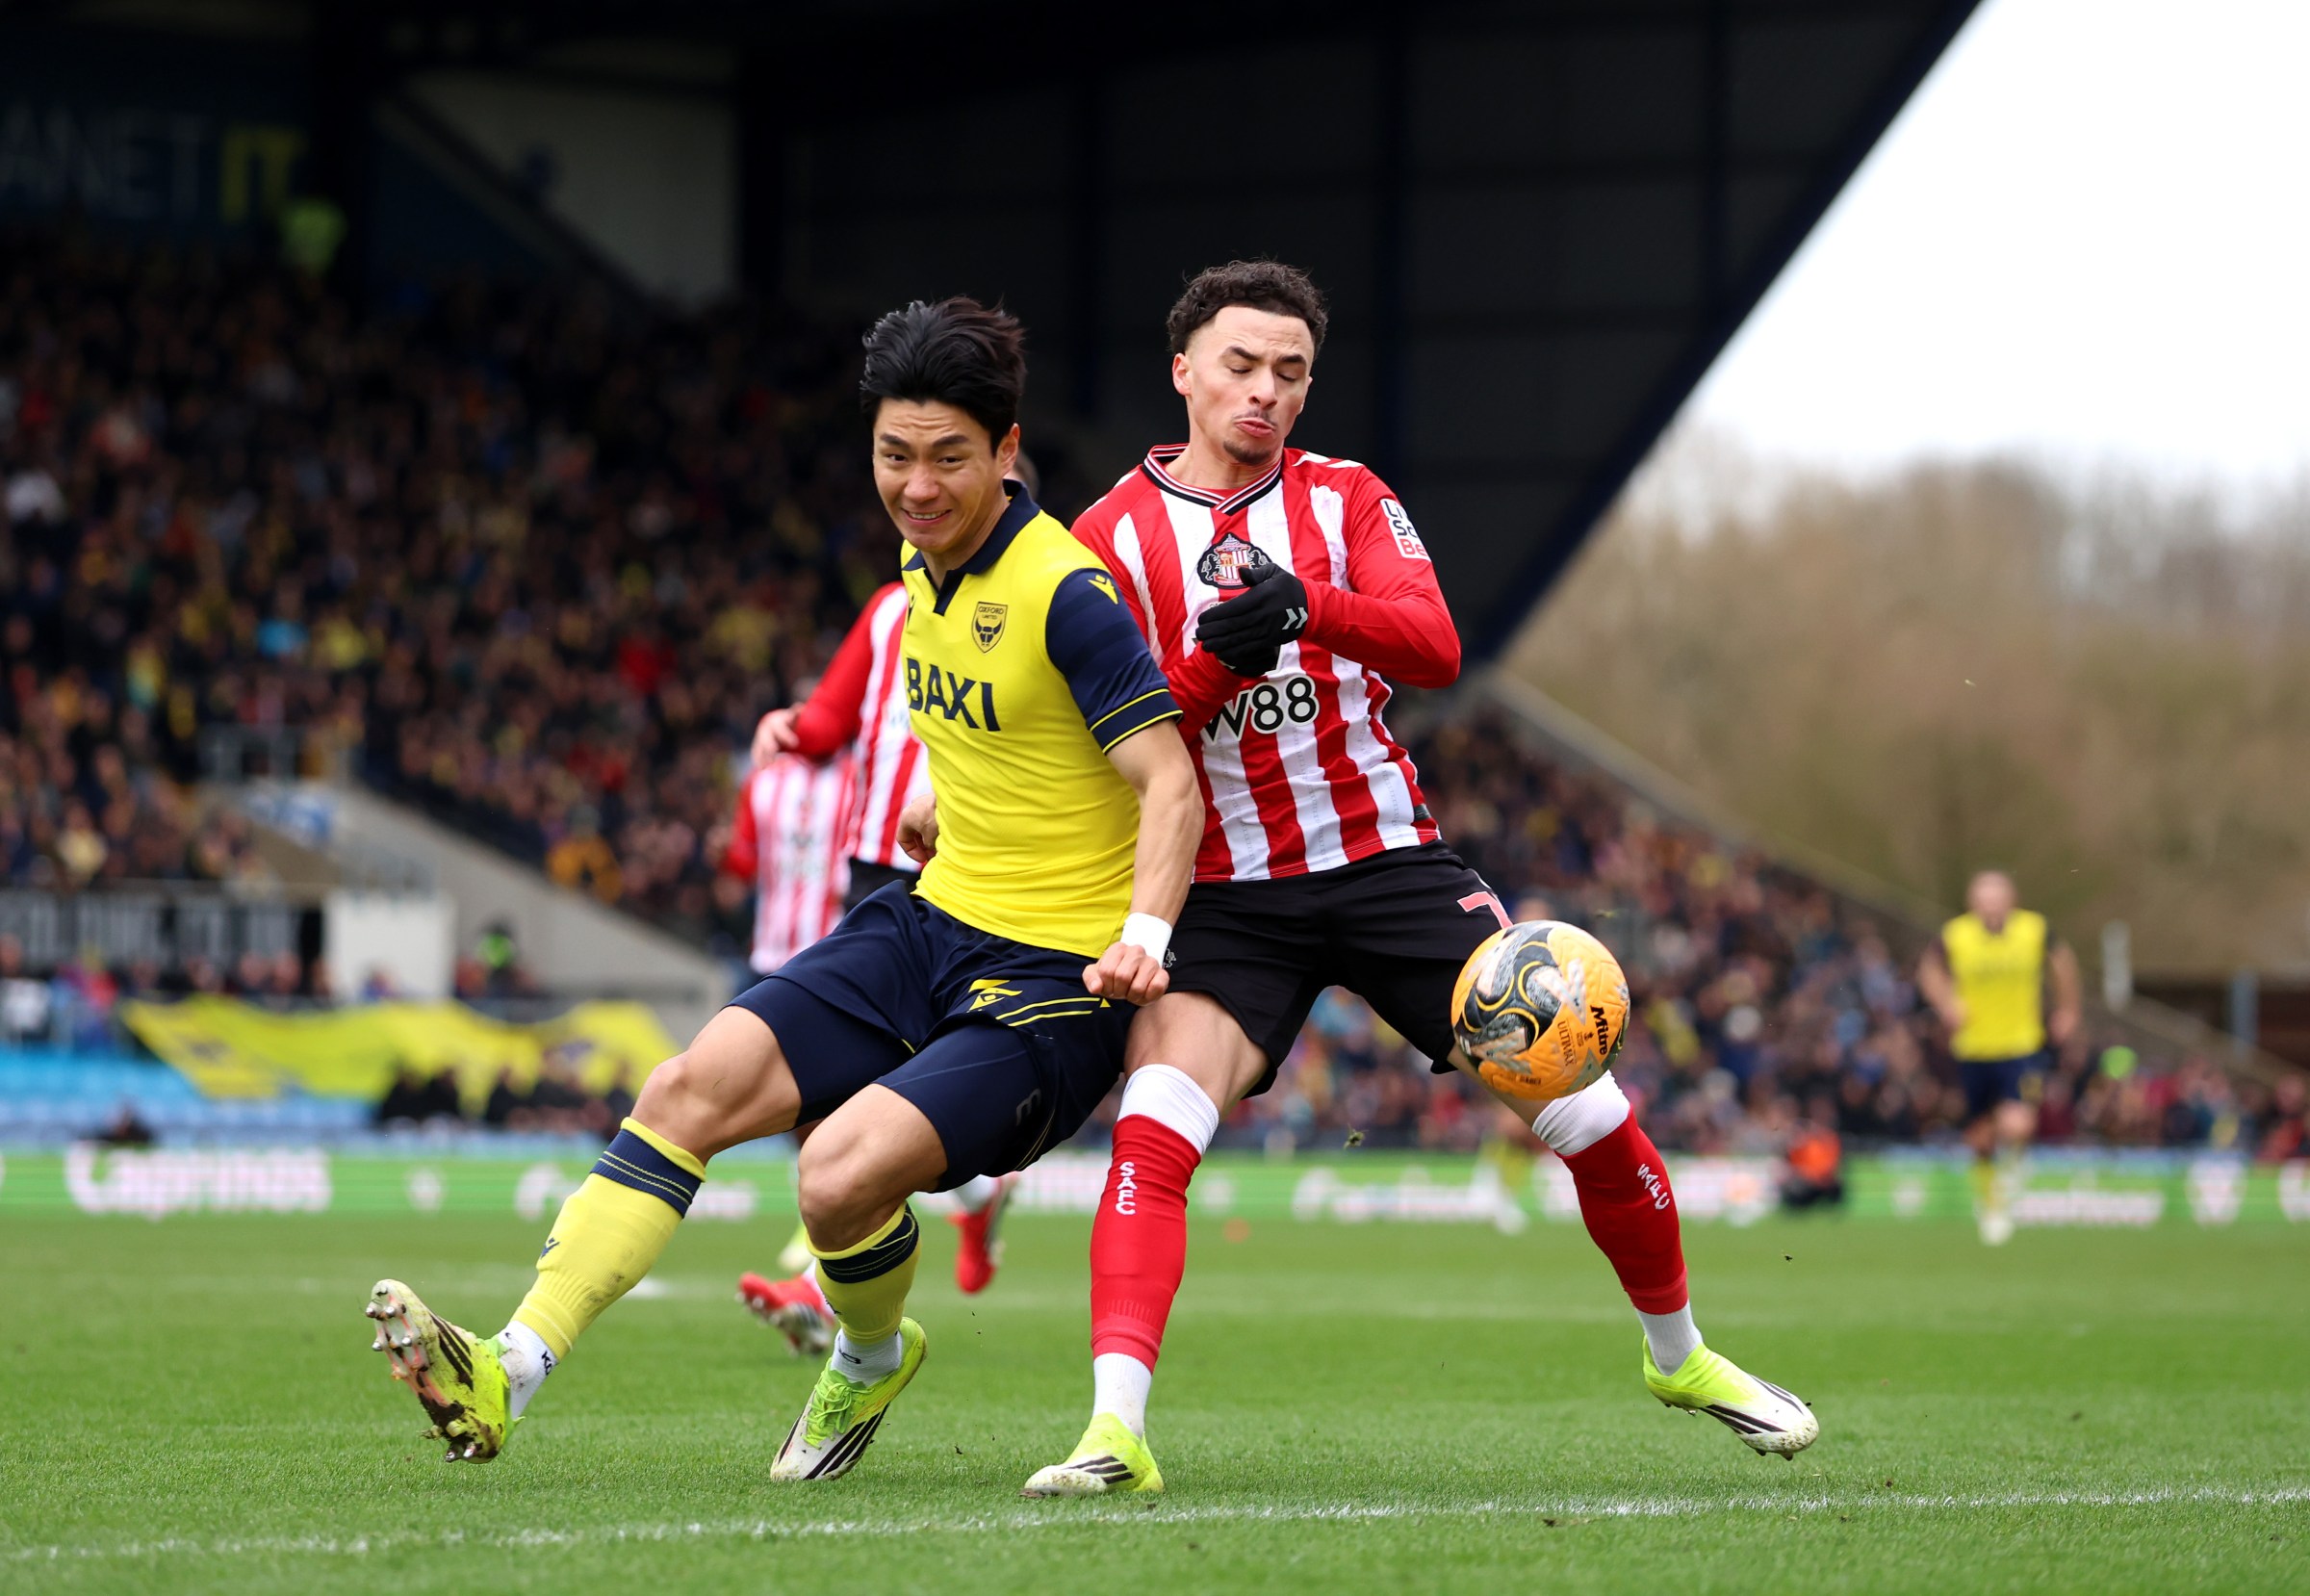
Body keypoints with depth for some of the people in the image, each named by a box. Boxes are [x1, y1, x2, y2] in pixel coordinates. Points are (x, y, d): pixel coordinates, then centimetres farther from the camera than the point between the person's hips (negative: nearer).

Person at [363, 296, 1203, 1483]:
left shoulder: (1064, 592, -18)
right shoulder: (924, 562, 7)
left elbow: (1170, 778, -22)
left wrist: (1144, 932, -36)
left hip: (1055, 981, -8)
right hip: (928, 927, 8)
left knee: (843, 1172, -25)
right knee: (691, 1087, -11)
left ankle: (871, 1359, 10)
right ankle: (510, 1372, -15)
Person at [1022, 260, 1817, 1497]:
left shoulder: (1346, 501, 5)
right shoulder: (1113, 537, 1)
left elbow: (1434, 648, -12)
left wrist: (1305, 608, -31)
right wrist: (1215, 661, -25)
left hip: (1386, 860, 2)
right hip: (1227, 896, -2)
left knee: (1585, 1112, 1)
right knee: (1155, 1124, -26)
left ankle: (1679, 1356, 25)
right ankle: (1114, 1428, -32)